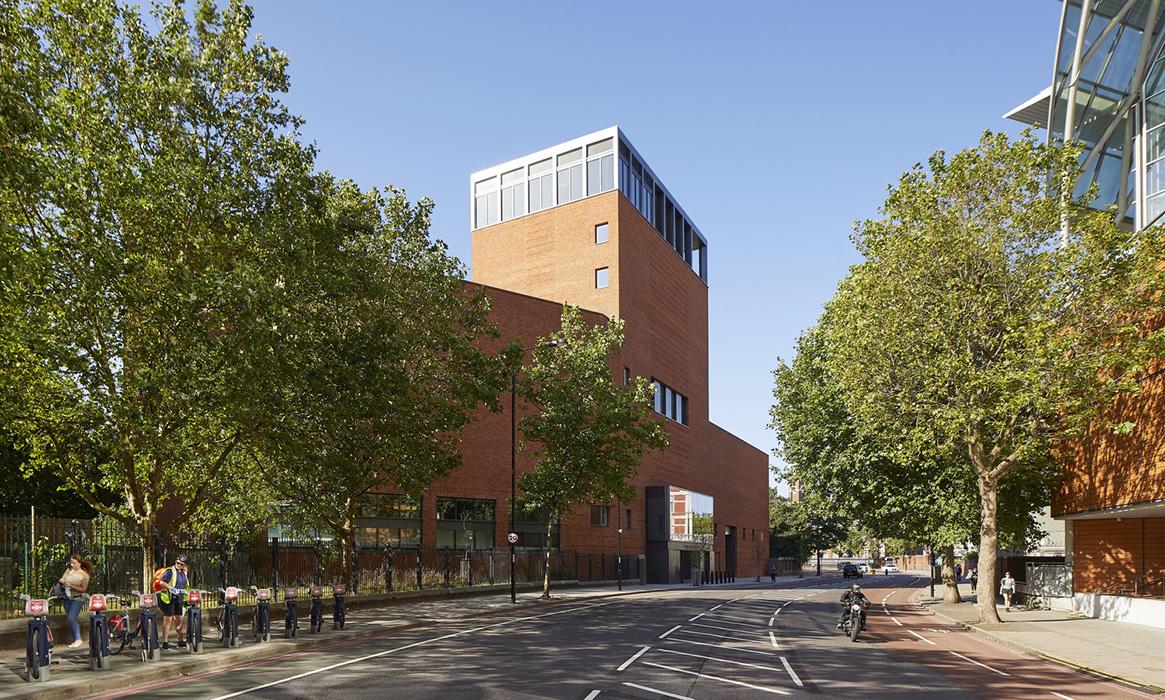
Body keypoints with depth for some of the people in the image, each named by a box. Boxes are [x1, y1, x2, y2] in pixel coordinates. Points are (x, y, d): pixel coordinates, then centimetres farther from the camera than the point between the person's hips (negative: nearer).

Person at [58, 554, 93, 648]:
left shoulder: (84, 575, -8)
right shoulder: (68, 570, 8)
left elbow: (83, 589, -12)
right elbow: (61, 580, 6)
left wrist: (71, 586, -22)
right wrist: (62, 582, -17)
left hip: (77, 599, -6)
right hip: (67, 599, 6)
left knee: (71, 618, -16)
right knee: (70, 620, 8)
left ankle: (78, 639, -6)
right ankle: (75, 640, 17)